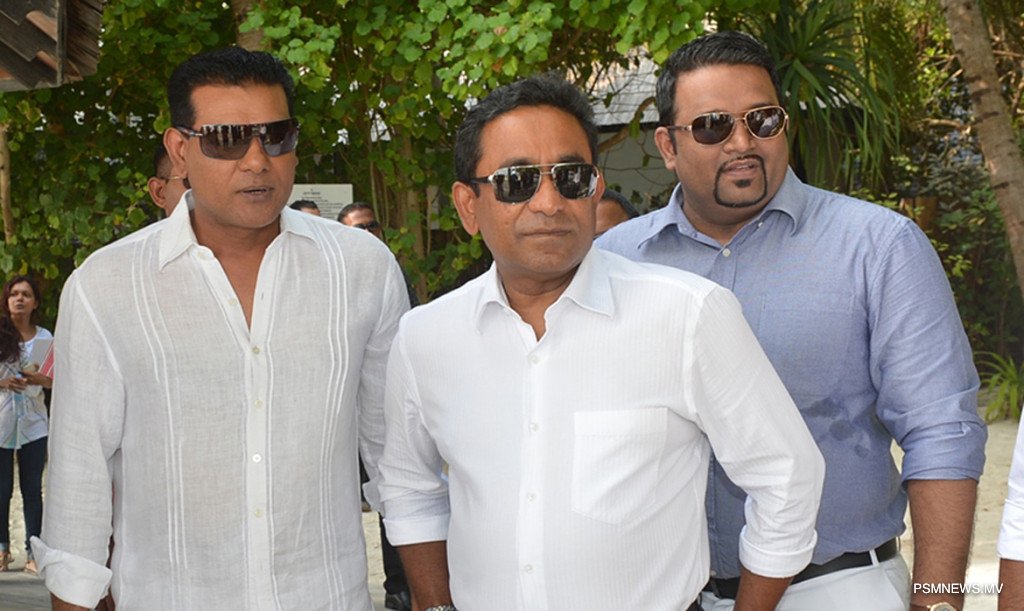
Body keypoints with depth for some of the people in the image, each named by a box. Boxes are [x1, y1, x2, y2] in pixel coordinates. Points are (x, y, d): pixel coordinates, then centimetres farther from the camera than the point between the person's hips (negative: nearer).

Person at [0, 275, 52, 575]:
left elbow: (54, 381, 9)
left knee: (32, 488, 2)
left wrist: (38, 378, -11)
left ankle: (33, 552, 5)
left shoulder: (44, 338, 5)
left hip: (33, 422, 1)